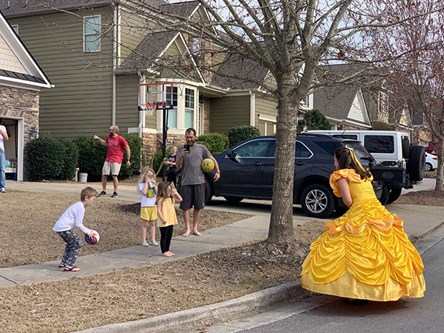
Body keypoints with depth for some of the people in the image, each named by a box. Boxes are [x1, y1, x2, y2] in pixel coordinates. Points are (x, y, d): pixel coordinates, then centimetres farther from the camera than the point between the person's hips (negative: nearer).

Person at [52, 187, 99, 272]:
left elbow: (77, 222, 22)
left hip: (59, 227, 11)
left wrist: (87, 231, 18)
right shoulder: (81, 208, -16)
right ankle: (69, 265, -11)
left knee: (71, 243, 28)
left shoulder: (78, 205, 16)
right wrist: (88, 231, -5)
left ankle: (64, 262, 36)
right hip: (64, 228, -11)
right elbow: (78, 224, -16)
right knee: (78, 244, -9)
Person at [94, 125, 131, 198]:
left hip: (116, 161, -6)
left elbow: (127, 149, -5)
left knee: (114, 176, -13)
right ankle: (103, 192, 12)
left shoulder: (121, 139, -7)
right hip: (107, 160, 6)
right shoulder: (109, 137, 12)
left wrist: (128, 160, -7)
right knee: (103, 175, 2)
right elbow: (105, 144, 35)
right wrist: (98, 138, 26)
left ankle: (115, 193, -5)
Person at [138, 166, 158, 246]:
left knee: (153, 224, 9)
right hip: (145, 206, -5)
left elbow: (157, 192, 1)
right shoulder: (141, 184, -4)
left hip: (153, 206, 5)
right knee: (145, 224, 0)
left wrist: (154, 184, -4)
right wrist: (146, 182, -15)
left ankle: (153, 240, 14)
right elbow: (144, 192, -22)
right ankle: (143, 241, 6)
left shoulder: (152, 184, 12)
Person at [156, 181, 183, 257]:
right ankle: (164, 251, 9)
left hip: (171, 221, 8)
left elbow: (180, 199, 17)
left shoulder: (171, 198, 9)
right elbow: (158, 210, -18)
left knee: (169, 236, 14)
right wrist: (163, 219, -23)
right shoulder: (161, 200, -15)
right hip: (164, 222, -8)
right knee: (164, 237, 1)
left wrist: (176, 193, 4)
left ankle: (167, 250, 25)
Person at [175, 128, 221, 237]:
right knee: (186, 206, 1)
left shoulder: (201, 148, 7)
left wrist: (217, 171, -3)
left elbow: (212, 159, 10)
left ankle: (195, 228, 16)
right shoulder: (181, 149, 3)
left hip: (199, 181, 1)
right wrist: (181, 156, -19)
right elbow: (178, 166, -2)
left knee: (198, 206, 6)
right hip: (186, 182, -1)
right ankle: (187, 229, 11)